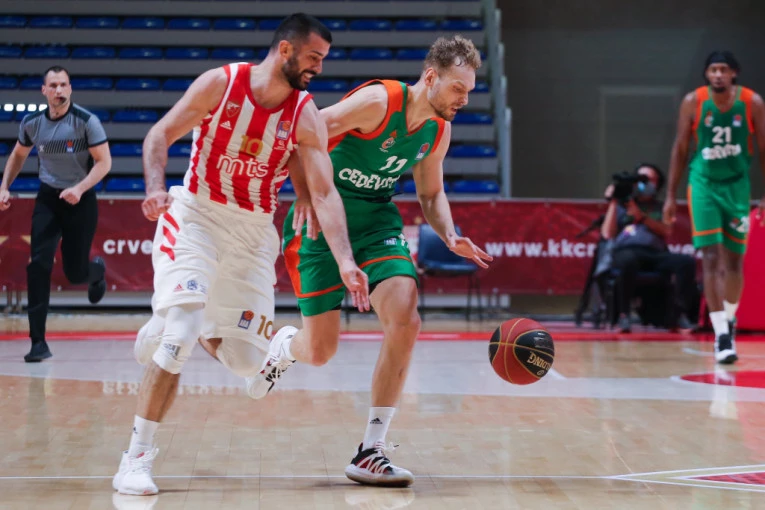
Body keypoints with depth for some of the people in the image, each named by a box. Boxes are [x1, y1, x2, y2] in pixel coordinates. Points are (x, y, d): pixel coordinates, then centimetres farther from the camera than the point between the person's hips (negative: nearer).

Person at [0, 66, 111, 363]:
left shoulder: (87, 121, -15)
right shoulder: (32, 123, -3)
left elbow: (104, 162, -14)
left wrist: (79, 189, -27)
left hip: (80, 200, -3)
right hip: (48, 198, 3)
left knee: (76, 273, 0)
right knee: (38, 265, -14)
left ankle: (97, 270, 42)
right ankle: (38, 342, -10)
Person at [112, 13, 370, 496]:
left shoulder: (307, 118, -6)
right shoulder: (219, 84, -11)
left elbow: (325, 193, -11)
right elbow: (160, 135, -5)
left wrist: (346, 263, -23)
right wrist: (157, 188, -24)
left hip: (255, 231, 4)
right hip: (197, 216, -4)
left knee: (247, 360, 2)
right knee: (178, 336, -21)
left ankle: (171, 327, 34)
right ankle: (137, 457, -11)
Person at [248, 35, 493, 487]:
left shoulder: (439, 130, 3)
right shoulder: (379, 101, -21)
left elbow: (431, 193, 18)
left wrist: (450, 237, -1)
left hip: (376, 218, 6)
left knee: (405, 321, -18)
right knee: (320, 351, -7)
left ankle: (371, 451, -10)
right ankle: (284, 346, 35)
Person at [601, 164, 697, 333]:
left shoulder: (660, 208, 27)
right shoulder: (621, 204, 23)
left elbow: (666, 232, 8)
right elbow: (607, 234, 9)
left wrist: (642, 217, -2)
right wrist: (613, 203, 7)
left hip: (656, 254, 3)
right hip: (626, 251, -3)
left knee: (687, 261, -27)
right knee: (629, 260, -42)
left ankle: (682, 314, -26)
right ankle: (624, 315, -32)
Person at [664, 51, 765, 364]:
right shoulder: (693, 102, -8)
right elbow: (680, 149, 1)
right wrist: (671, 196, 1)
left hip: (737, 185, 2)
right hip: (703, 184, -1)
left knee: (734, 259, 10)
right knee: (711, 258, -12)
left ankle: (729, 320, 34)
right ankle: (721, 334, -14)